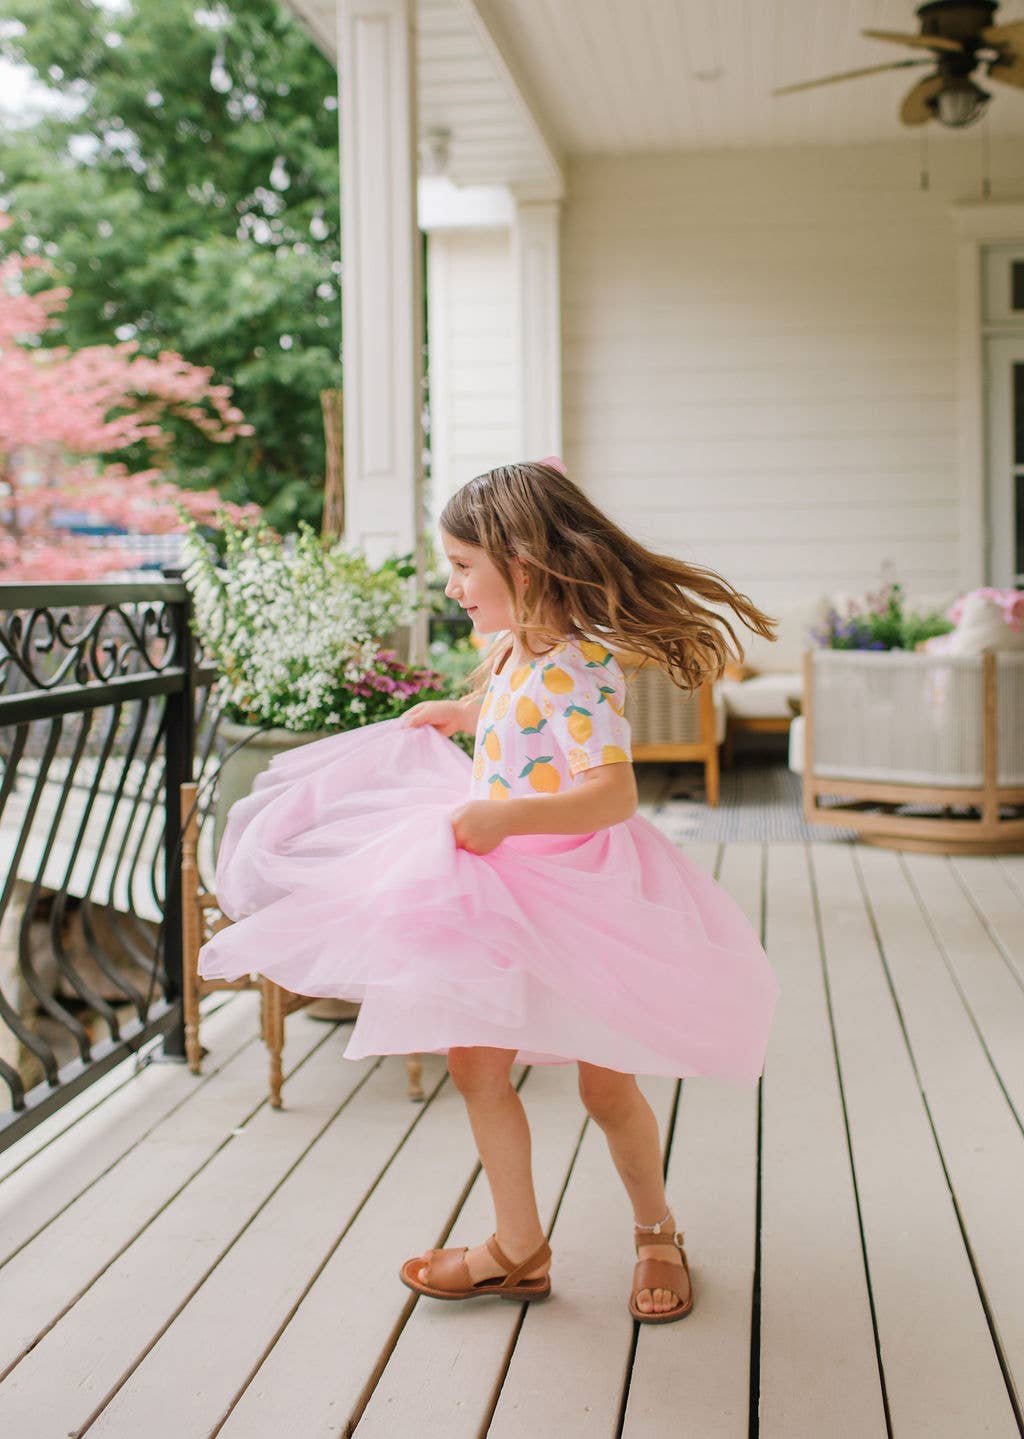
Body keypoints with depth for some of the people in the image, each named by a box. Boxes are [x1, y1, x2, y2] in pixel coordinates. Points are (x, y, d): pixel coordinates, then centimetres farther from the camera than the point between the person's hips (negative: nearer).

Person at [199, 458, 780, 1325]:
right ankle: (519, 1248, 25)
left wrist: (505, 815, -41)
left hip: (576, 903, -8)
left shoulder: (575, 668, -23)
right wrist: (456, 714, 28)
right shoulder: (513, 651, 4)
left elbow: (613, 793, -34)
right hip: (500, 895, 8)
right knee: (476, 1066, 9)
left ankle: (656, 1233, 32)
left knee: (606, 1085, 7)